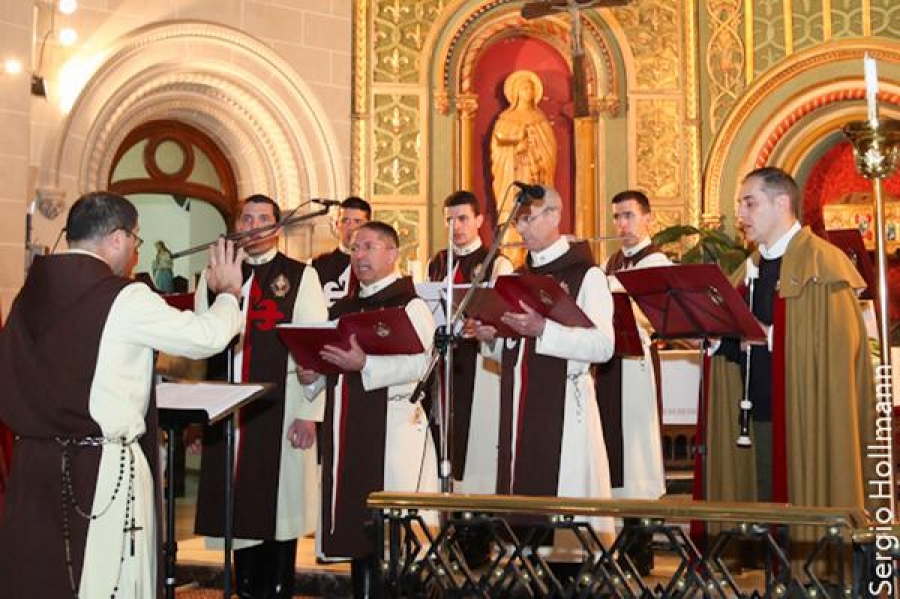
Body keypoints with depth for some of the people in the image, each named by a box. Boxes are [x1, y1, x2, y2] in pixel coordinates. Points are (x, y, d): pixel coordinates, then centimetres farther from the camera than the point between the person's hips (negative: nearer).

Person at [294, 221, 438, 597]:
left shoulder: (410, 305, -3)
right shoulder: (342, 309, 18)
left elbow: (419, 364, -17)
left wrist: (364, 364, -27)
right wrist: (310, 376, 1)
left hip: (393, 427, -7)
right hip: (347, 431, 7)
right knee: (357, 529, 11)